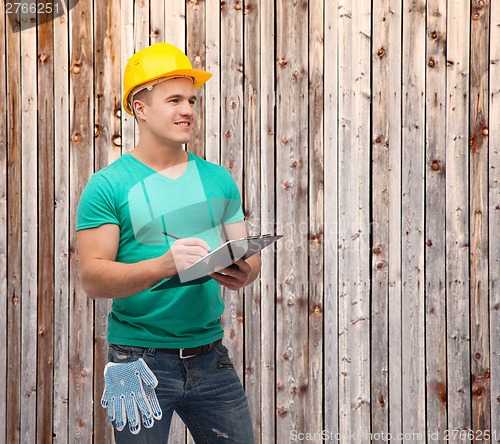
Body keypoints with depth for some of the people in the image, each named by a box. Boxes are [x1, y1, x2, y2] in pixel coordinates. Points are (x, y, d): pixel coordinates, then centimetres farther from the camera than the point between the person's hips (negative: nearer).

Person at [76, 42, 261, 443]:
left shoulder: (218, 180, 9)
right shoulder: (108, 186, -5)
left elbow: (249, 254, 11)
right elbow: (92, 278, -13)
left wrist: (243, 272, -13)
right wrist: (165, 264, -28)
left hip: (211, 358, 4)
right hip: (141, 361, -4)